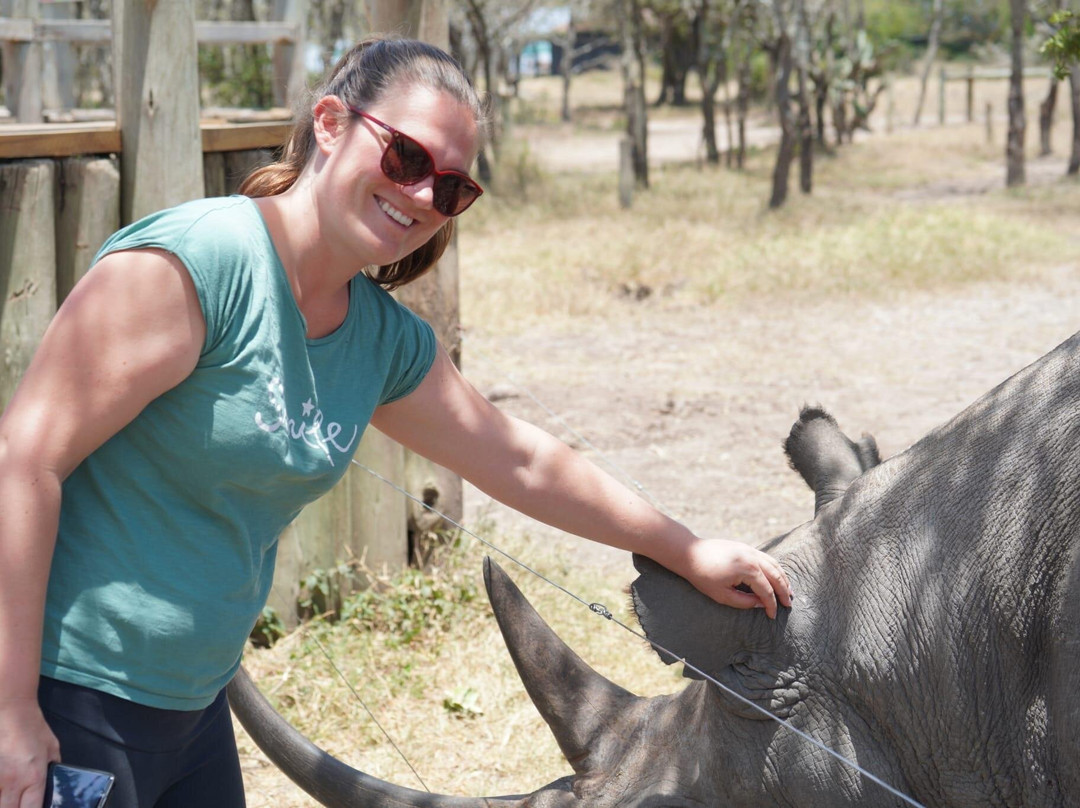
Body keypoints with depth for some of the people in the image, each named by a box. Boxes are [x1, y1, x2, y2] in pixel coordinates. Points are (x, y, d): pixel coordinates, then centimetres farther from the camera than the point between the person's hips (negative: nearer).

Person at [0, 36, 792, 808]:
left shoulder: (385, 342, 5)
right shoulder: (198, 262, -19)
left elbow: (521, 462, 20)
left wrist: (687, 552, 26)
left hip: (192, 709, 8)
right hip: (67, 702, -8)